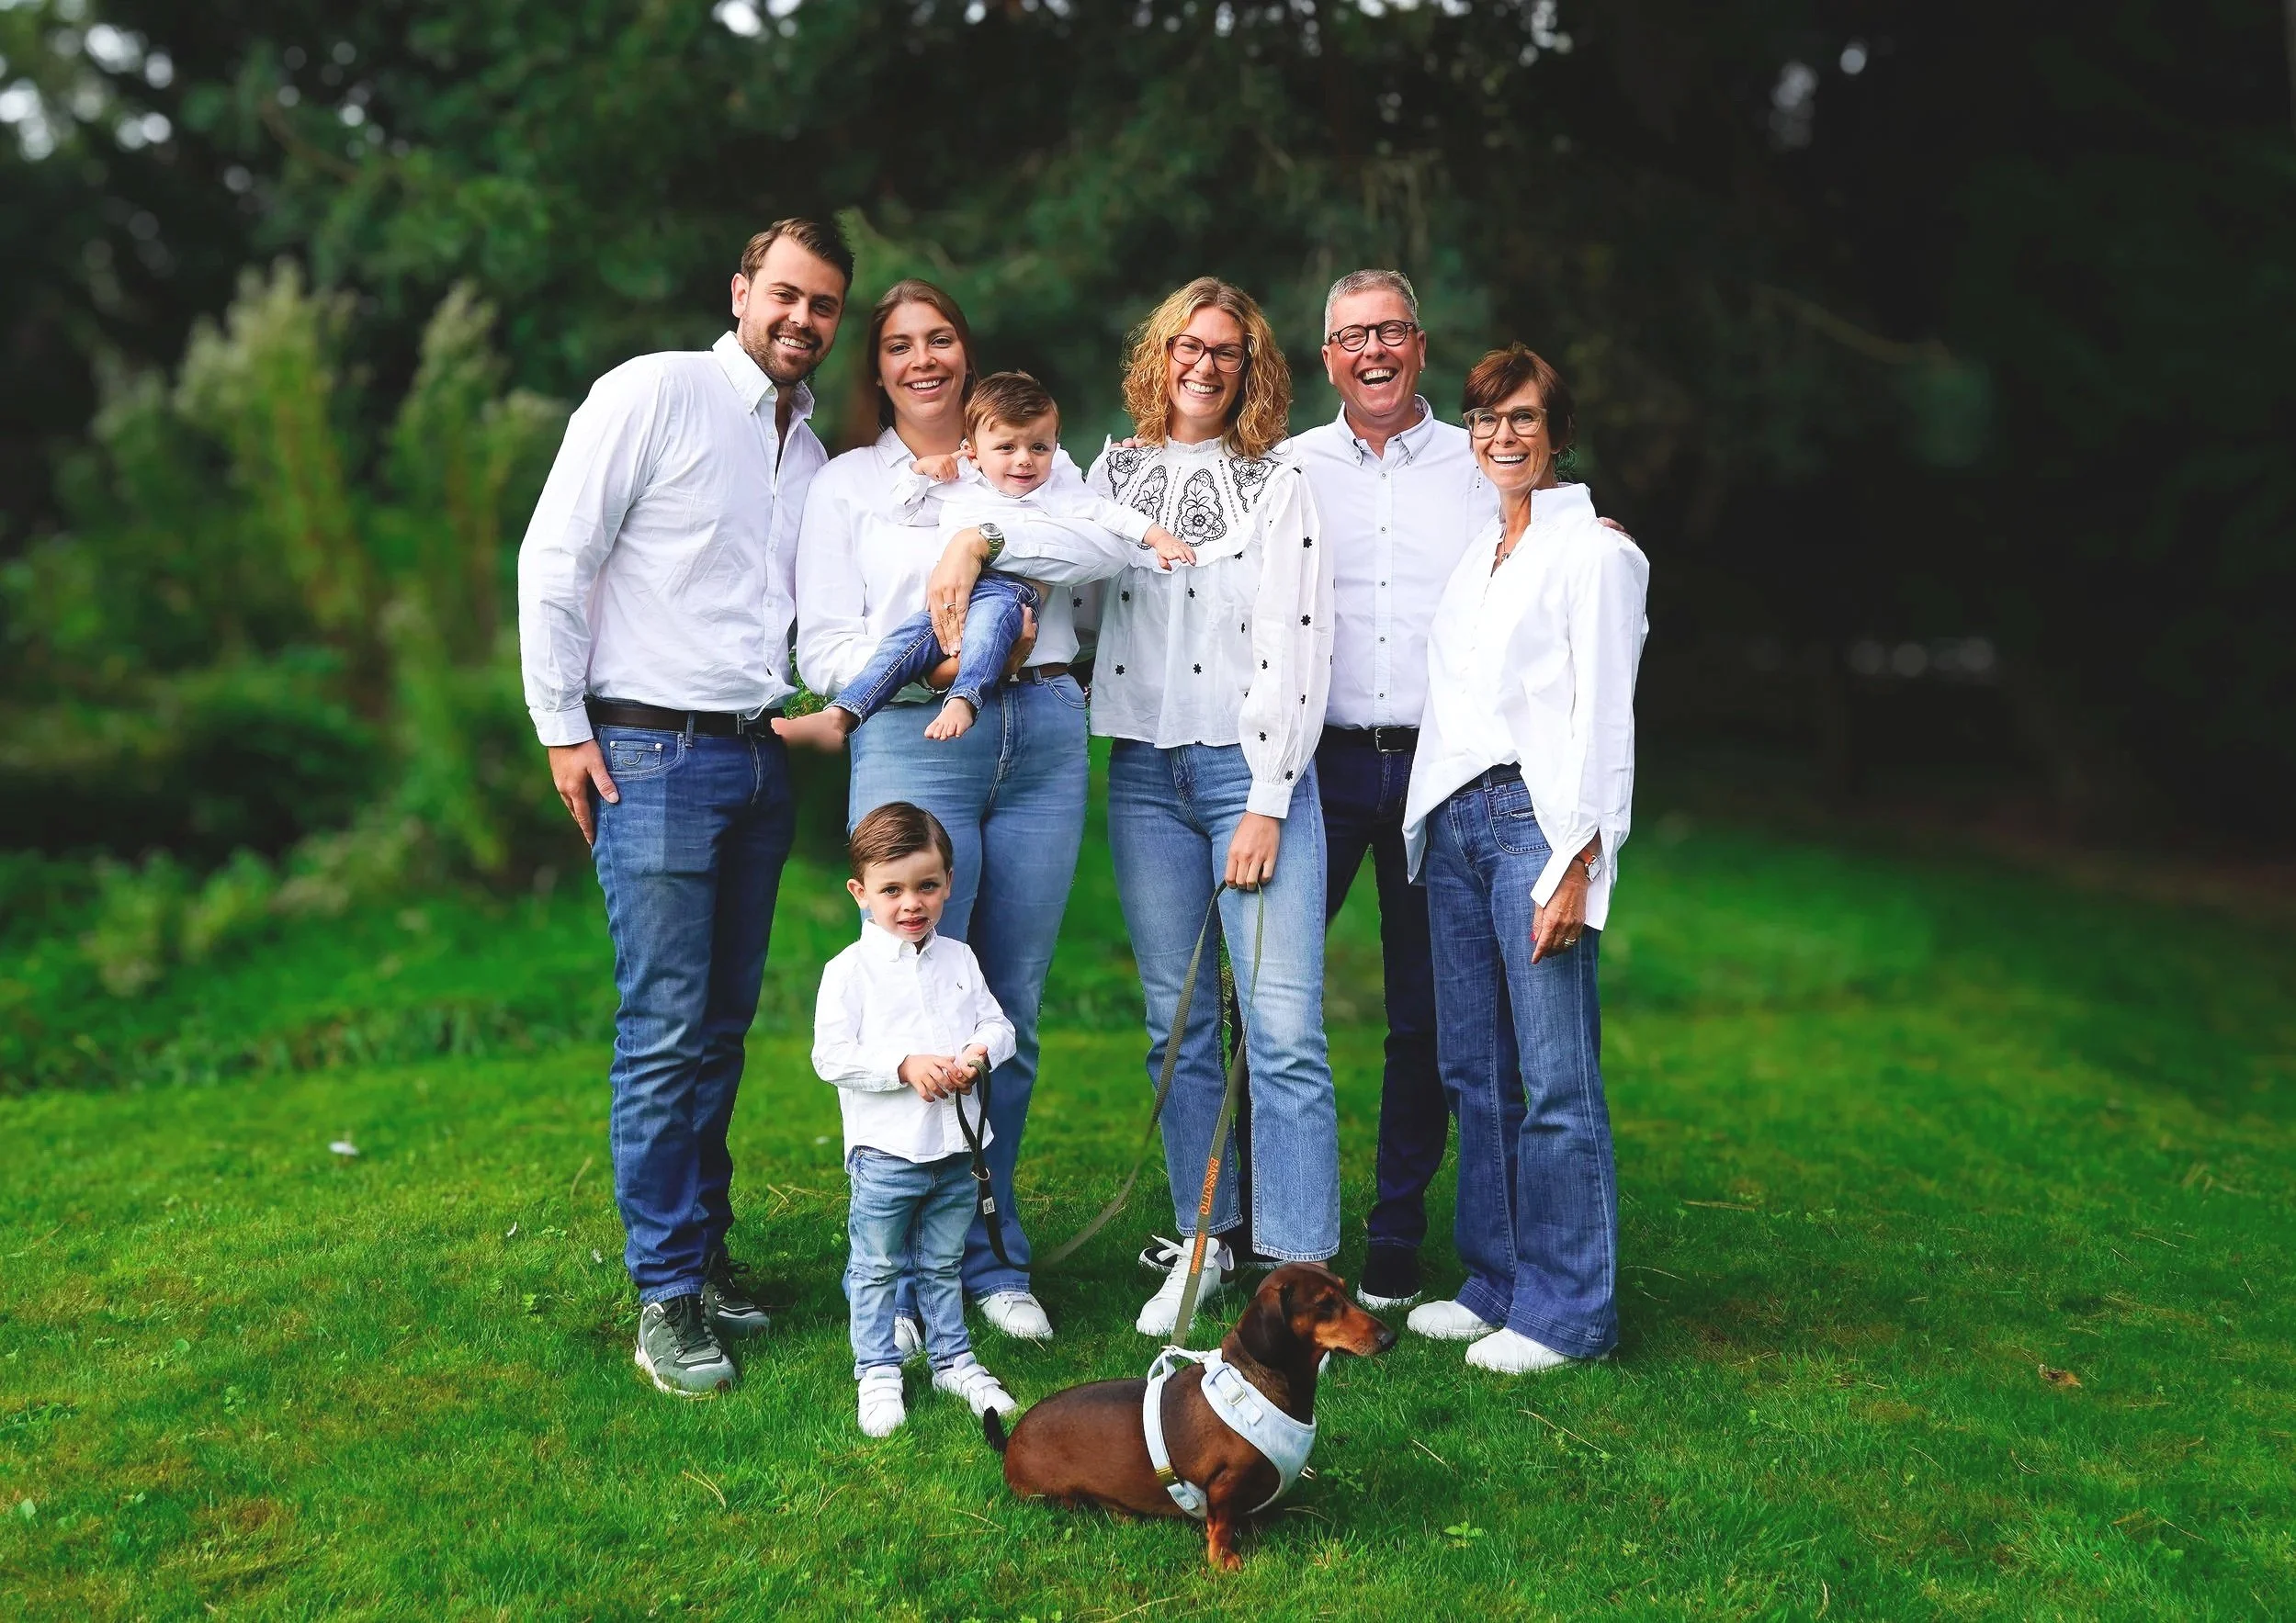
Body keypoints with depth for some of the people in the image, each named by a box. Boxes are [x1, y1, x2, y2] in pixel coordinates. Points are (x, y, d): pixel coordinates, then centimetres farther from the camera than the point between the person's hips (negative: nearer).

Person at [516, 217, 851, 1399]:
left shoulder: (812, 450, 17)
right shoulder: (655, 393, -4)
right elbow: (554, 559, -8)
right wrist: (561, 728, -9)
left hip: (760, 758, 7)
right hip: (653, 756, -6)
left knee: (725, 1026, 11)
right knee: (666, 1031, -6)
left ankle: (704, 1252, 23)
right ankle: (667, 1298, 4)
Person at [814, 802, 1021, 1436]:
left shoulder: (959, 958, 6)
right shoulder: (850, 969, -9)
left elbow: (998, 1024, 8)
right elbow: (831, 1056, -14)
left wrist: (979, 1053, -14)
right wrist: (904, 1067, -22)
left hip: (957, 1146, 4)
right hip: (886, 1151, -4)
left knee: (943, 1264, 18)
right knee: (877, 1267, 7)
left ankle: (953, 1359, 32)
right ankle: (877, 1372, 20)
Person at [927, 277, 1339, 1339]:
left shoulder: (1278, 486, 3)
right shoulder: (1117, 473, 13)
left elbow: (1295, 648, -5)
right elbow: (1100, 551, -10)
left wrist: (1267, 803, -11)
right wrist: (977, 537, -29)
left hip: (1254, 770, -3)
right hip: (1145, 774, 3)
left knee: (1284, 1032, -8)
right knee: (1177, 1026, 8)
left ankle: (1298, 1271, -3)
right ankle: (1204, 1243, 19)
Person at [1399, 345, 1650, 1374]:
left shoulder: (1593, 551, -2)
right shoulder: (1473, 550, 19)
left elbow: (1604, 717, -8)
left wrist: (1576, 864, -14)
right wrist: (1435, 822, 14)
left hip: (1536, 816, -7)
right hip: (1452, 819, 7)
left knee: (1554, 1074, -7)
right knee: (1473, 1067, 9)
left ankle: (1569, 1309, 3)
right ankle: (1496, 1281, 20)